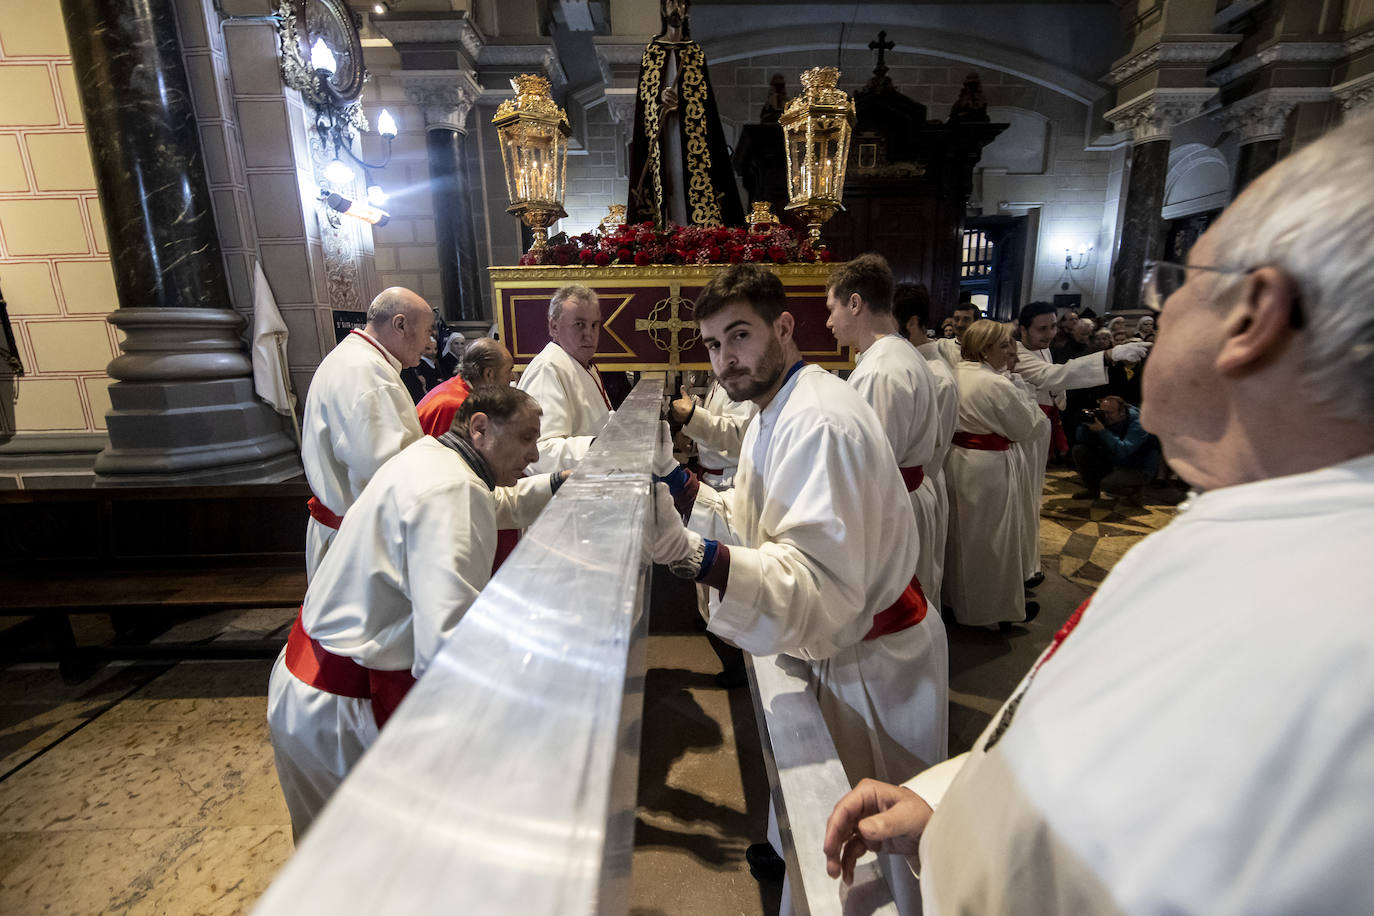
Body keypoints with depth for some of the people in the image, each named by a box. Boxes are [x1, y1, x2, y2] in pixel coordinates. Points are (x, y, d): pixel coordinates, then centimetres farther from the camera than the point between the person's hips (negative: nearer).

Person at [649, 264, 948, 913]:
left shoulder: (821, 423, -30)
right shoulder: (775, 412, 4)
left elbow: (823, 587, -37)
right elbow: (760, 526, 9)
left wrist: (695, 555, -51)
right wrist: (685, 492, -3)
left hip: (872, 664, -9)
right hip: (835, 646, 9)